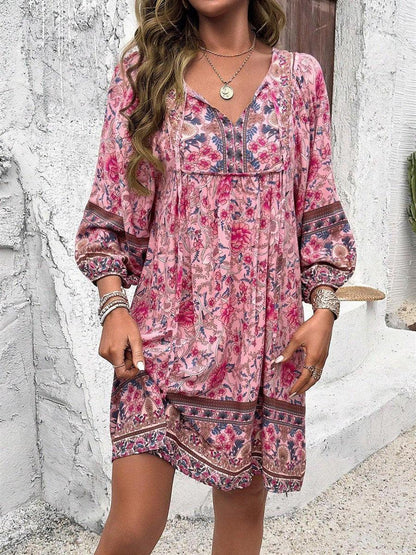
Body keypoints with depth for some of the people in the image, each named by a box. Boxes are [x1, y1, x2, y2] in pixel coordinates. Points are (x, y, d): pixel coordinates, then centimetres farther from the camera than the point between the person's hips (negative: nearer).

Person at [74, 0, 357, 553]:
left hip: (265, 336, 2)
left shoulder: (300, 77, 9)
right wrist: (113, 304, -5)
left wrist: (324, 308, -2)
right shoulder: (144, 68, 6)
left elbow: (318, 211, 9)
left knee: (244, 510, 12)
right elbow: (111, 204, 5)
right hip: (165, 329, -1)